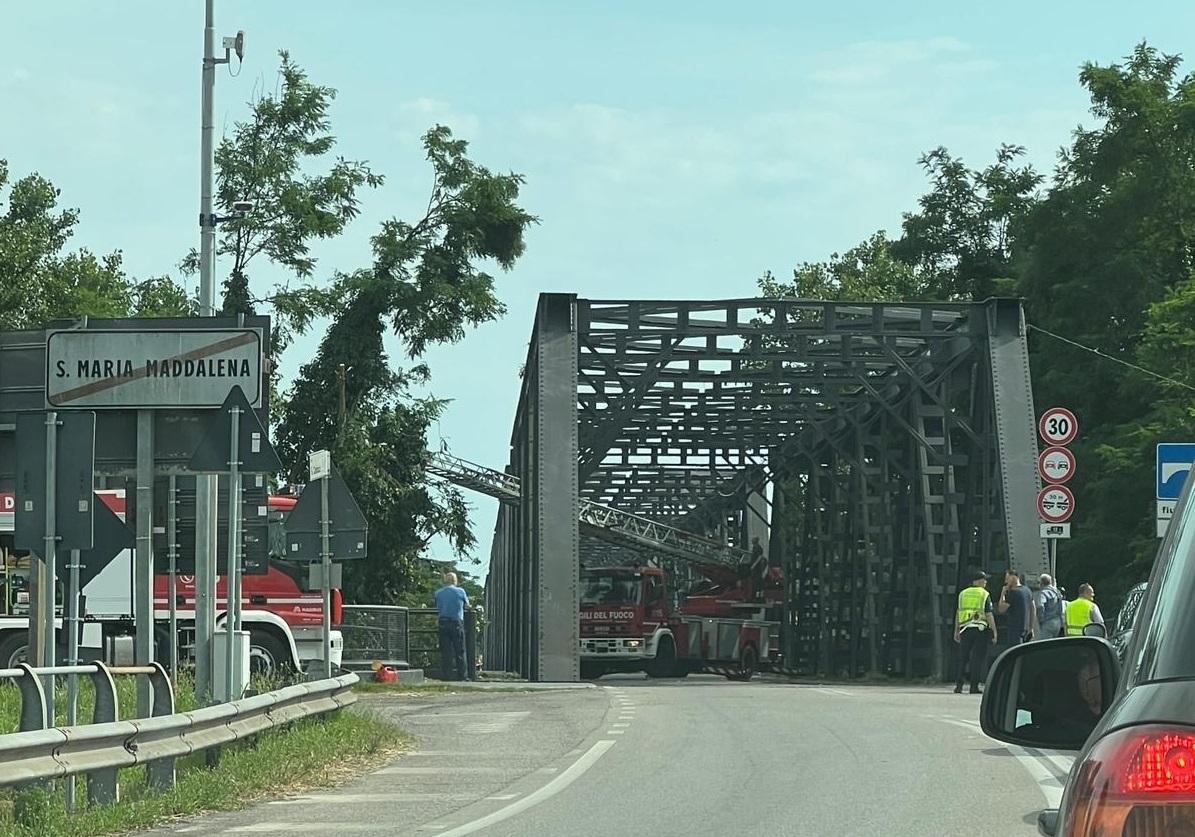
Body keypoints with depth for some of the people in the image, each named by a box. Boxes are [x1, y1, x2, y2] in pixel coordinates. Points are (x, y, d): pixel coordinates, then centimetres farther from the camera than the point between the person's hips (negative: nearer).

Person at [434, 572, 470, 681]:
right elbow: (467, 603, 13)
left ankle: (445, 675, 2)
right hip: (457, 622, -2)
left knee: (445, 651, 5)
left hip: (443, 623, 2)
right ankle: (462, 675, 1)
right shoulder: (460, 592, -1)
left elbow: (437, 607, 13)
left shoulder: (438, 593, 4)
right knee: (460, 651, 3)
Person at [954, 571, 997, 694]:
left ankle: (958, 685, 2)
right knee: (978, 658, 0)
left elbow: (958, 613, 10)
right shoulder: (985, 594, -2)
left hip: (965, 628, 3)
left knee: (963, 657, 8)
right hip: (981, 629, -3)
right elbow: (989, 615, -7)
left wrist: (956, 631, 13)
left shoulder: (963, 593, 10)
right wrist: (994, 632, -4)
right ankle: (974, 686, -3)